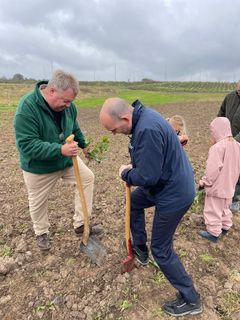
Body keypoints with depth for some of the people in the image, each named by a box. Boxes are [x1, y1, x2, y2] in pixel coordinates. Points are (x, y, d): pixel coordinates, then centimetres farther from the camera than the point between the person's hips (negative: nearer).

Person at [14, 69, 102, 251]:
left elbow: (74, 128, 10)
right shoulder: (27, 107, -29)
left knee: (88, 178, 2)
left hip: (67, 159, 5)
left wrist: (84, 145, 5)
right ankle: (42, 233, 42)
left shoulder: (67, 105, -10)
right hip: (39, 167, -5)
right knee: (38, 202, 12)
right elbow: (27, 145, -34)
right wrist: (60, 150, -41)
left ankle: (81, 224, 16)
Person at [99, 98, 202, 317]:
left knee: (161, 249, 5)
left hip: (174, 194, -10)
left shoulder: (147, 130, -33)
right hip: (168, 182, 10)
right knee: (134, 201, 29)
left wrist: (125, 174, -11)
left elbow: (147, 177, -30)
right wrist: (134, 166, 0)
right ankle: (140, 250, 47)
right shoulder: (143, 116, 0)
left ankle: (191, 300, 27)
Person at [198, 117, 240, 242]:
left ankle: (214, 233, 17)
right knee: (224, 207, 26)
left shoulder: (217, 147, -26)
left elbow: (213, 169, -25)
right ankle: (225, 226, 41)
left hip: (216, 187, -8)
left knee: (213, 209, 6)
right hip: (229, 186, 9)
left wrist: (204, 182, -12)